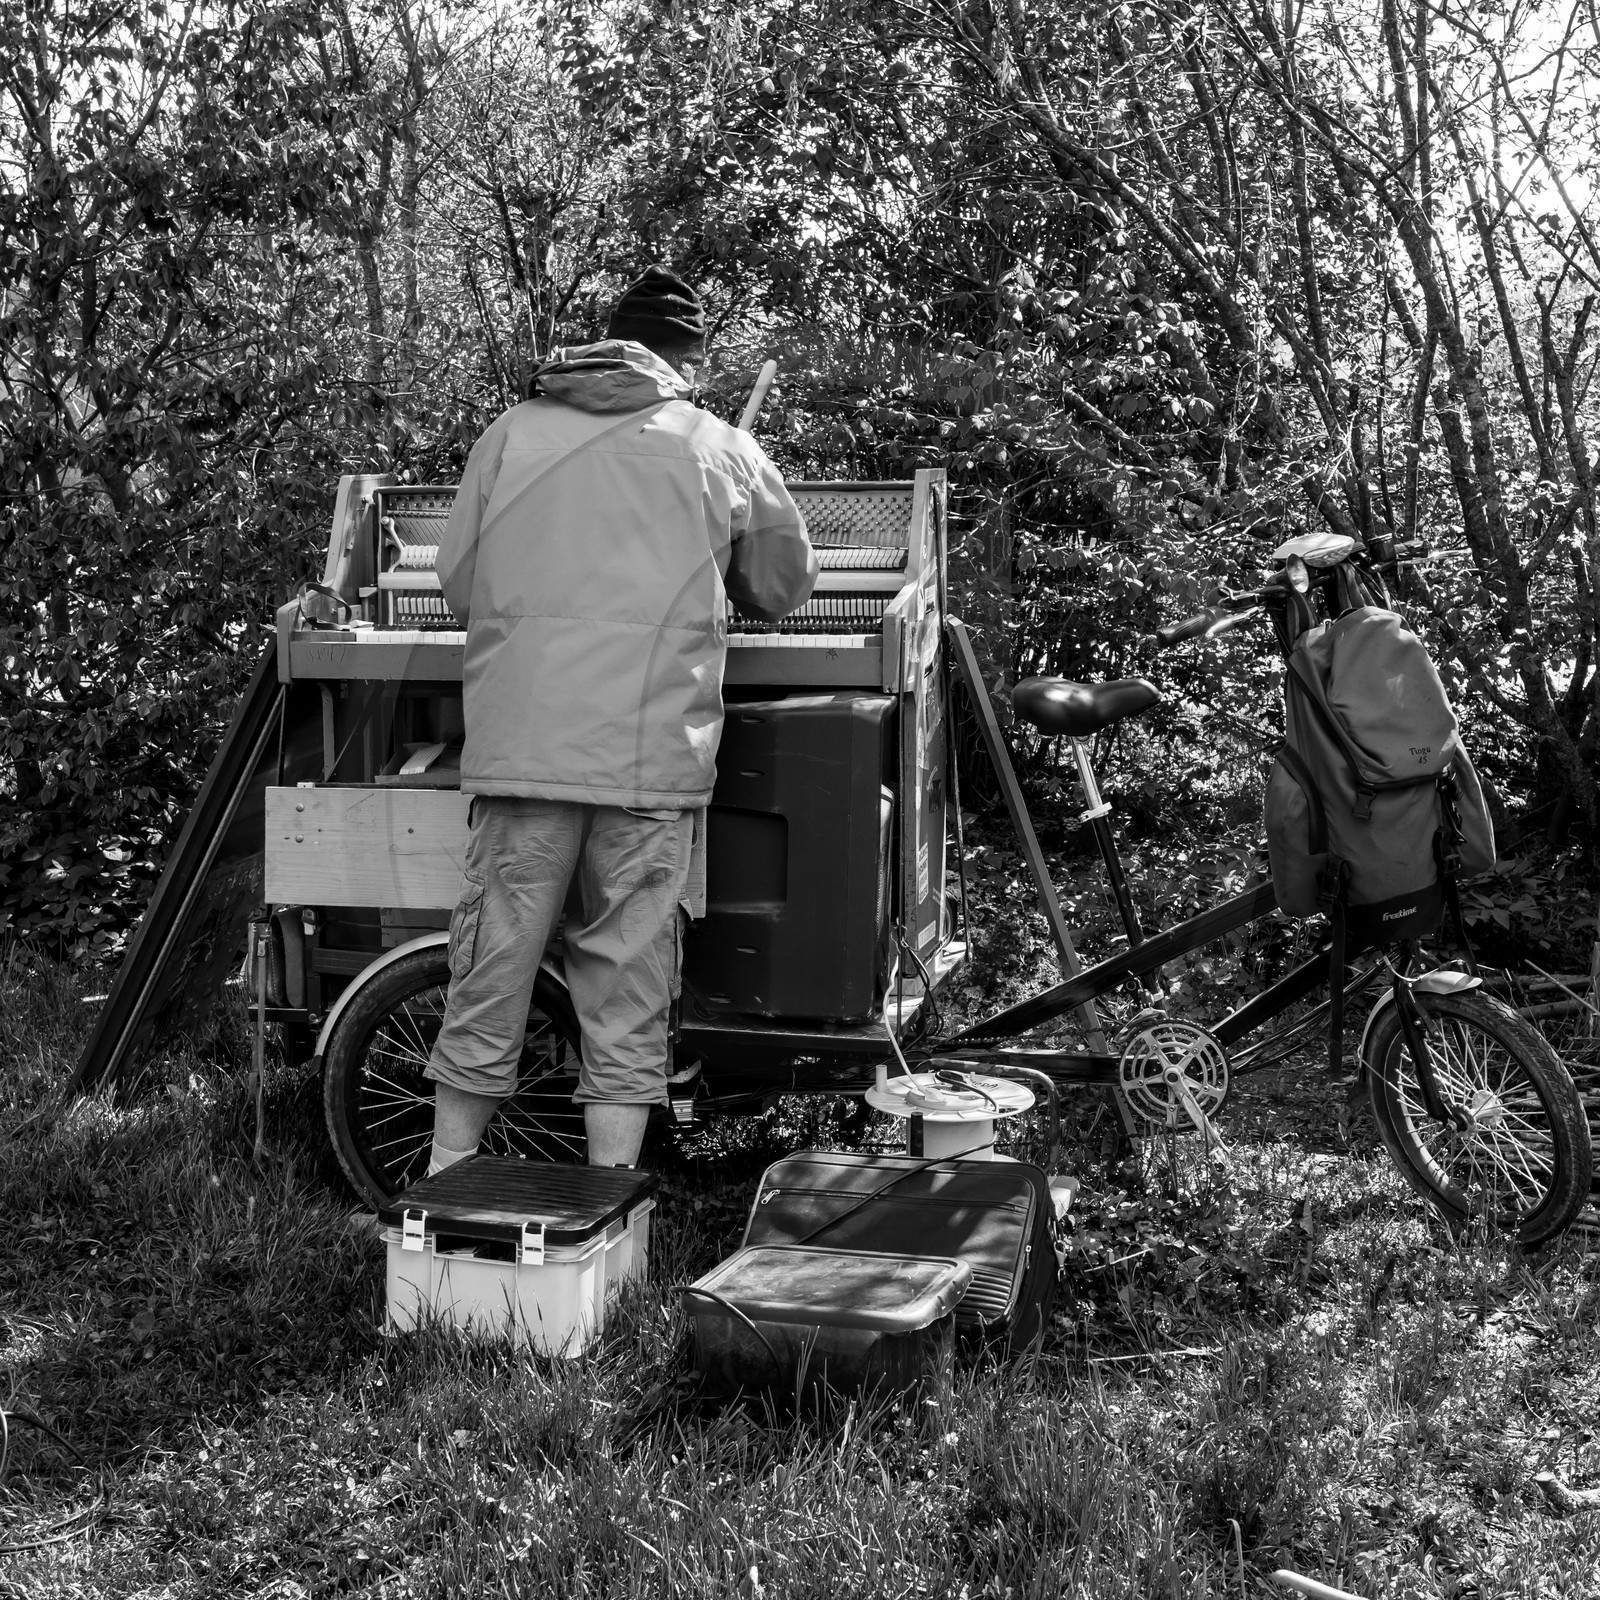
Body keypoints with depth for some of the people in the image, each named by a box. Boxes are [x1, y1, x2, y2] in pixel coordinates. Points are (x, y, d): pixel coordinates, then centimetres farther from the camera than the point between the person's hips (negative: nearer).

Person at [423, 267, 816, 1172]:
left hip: (519, 749, 1)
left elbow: (458, 582, 10)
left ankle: (445, 1189, 23)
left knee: (492, 975, 11)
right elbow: (784, 589, 18)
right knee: (629, 988, 7)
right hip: (654, 758, -1)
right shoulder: (724, 453, 6)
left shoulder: (511, 434, 8)